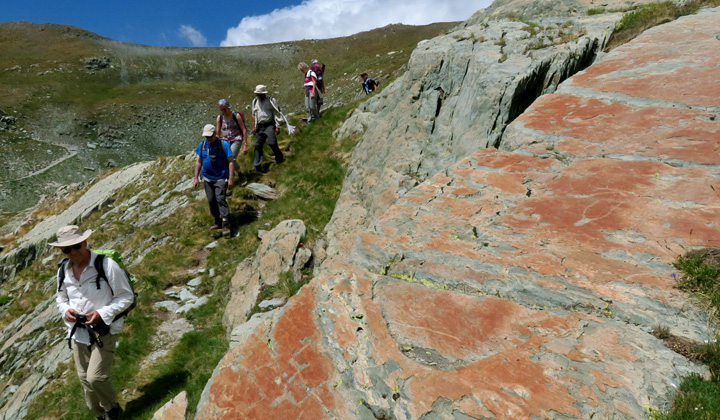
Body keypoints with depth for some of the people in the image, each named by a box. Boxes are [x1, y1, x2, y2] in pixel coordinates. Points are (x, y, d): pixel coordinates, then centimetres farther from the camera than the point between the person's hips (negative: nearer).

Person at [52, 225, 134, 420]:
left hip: (104, 330, -6)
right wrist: (65, 310, -6)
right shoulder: (63, 270, 1)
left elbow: (126, 296, -12)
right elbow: (61, 298, 17)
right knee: (85, 378, 15)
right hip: (78, 331, 6)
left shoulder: (107, 265, -18)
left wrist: (103, 313, -24)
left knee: (96, 377, -11)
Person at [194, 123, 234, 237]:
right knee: (211, 200, 10)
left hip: (221, 178, -5)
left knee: (220, 199, -17)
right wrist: (196, 178, 7)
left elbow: (231, 162, -9)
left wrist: (230, 179, -14)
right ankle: (217, 222, 24)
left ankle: (226, 224, -16)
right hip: (207, 178, 5)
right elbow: (199, 161, 12)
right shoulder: (202, 145, 4)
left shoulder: (223, 144, -10)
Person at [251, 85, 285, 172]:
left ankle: (279, 158, 8)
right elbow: (254, 115, 18)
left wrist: (278, 127, -10)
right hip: (259, 126, 5)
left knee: (272, 142, -17)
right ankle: (257, 165, 3)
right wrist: (254, 127, 12)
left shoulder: (271, 100, -3)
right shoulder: (255, 101, 12)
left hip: (269, 125, -5)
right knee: (258, 145, 0)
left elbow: (277, 114, -5)